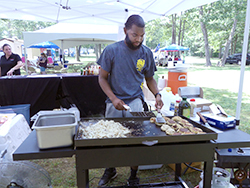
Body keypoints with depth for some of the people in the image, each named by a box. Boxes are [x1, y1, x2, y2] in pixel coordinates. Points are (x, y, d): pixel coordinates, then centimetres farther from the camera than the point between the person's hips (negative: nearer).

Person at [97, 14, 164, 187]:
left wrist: (157, 94, -6)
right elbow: (102, 77, -1)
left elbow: (150, 78, 12)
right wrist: (113, 99, -12)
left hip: (135, 101, 1)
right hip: (114, 101, 0)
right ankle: (110, 170, 37)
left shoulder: (146, 53, 2)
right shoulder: (112, 50, -5)